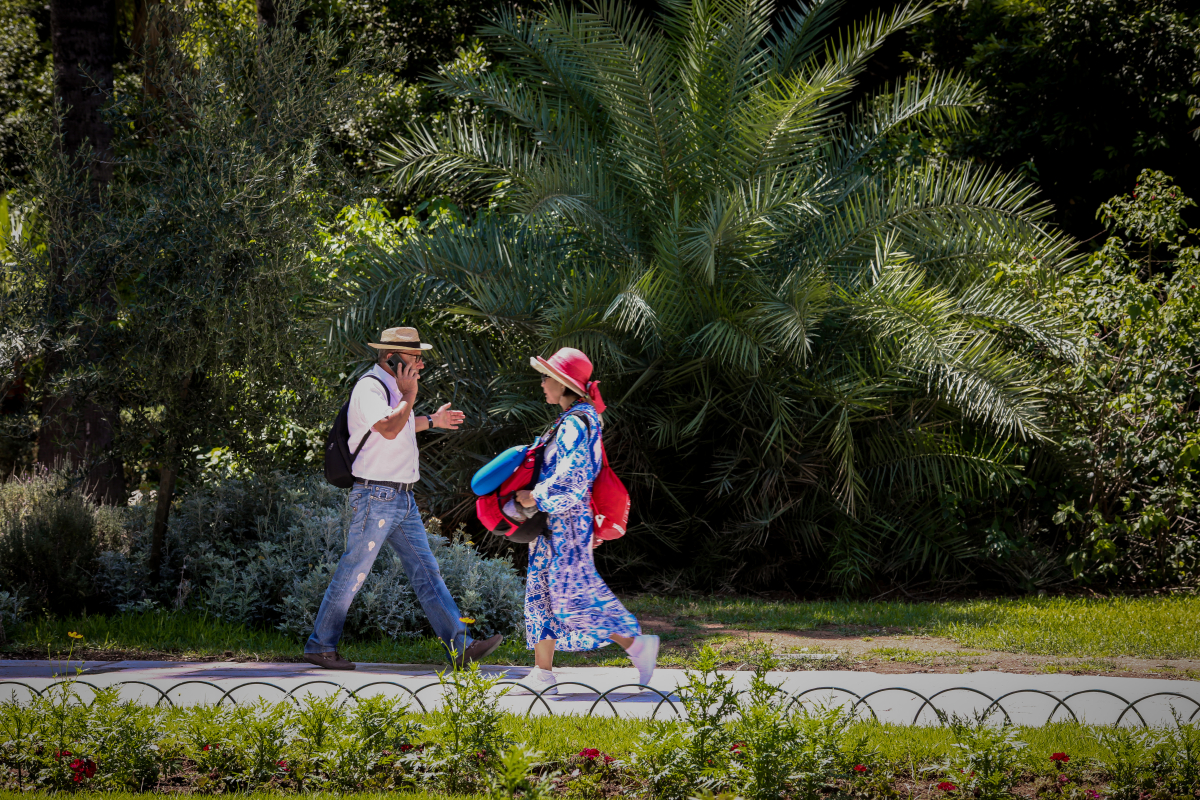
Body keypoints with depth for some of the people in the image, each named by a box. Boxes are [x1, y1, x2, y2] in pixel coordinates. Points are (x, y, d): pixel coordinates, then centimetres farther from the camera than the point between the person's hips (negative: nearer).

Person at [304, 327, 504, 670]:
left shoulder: (393, 388, 16)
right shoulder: (369, 388, -14)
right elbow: (387, 428, -30)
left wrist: (430, 421, 37)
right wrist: (409, 396, -18)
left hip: (403, 499, 9)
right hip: (376, 497, -9)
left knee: (426, 571, 2)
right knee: (352, 575, -2)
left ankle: (460, 647, -3)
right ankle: (320, 646, 9)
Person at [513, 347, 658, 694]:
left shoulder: (577, 422, -17)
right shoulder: (569, 420, 14)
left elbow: (571, 476, -23)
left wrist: (535, 496, -16)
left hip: (566, 521, -11)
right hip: (553, 522, 11)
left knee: (573, 596, -9)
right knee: (542, 592, 9)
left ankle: (636, 645, -3)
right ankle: (542, 674, 10)